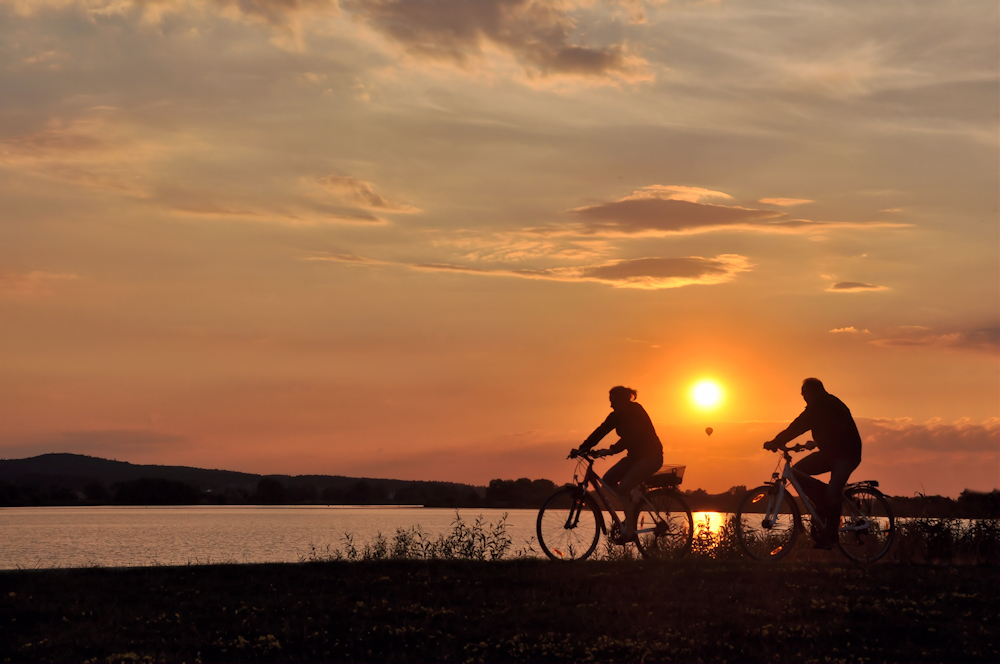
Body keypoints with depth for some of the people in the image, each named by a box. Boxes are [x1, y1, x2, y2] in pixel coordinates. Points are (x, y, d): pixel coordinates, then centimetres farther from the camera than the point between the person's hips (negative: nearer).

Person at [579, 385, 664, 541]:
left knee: (623, 488, -21)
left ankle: (630, 530, -14)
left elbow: (631, 436, -32)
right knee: (608, 479, -6)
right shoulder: (617, 416, 5)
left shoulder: (635, 412, -19)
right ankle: (632, 511, 5)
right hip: (635, 455, 9)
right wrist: (583, 448, -13)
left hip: (650, 456, -9)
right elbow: (601, 431, -2)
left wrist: (612, 450, -43)